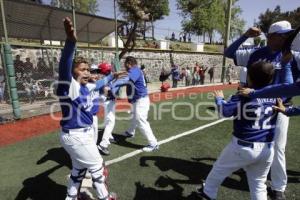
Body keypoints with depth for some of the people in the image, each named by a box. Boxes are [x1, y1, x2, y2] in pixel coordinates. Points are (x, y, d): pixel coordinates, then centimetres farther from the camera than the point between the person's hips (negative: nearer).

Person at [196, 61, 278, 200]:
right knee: (259, 185, 20)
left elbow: (224, 111, -7)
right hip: (267, 149, 5)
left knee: (219, 169, 20)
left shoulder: (242, 97, -18)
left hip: (243, 147, -4)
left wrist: (219, 98, 12)